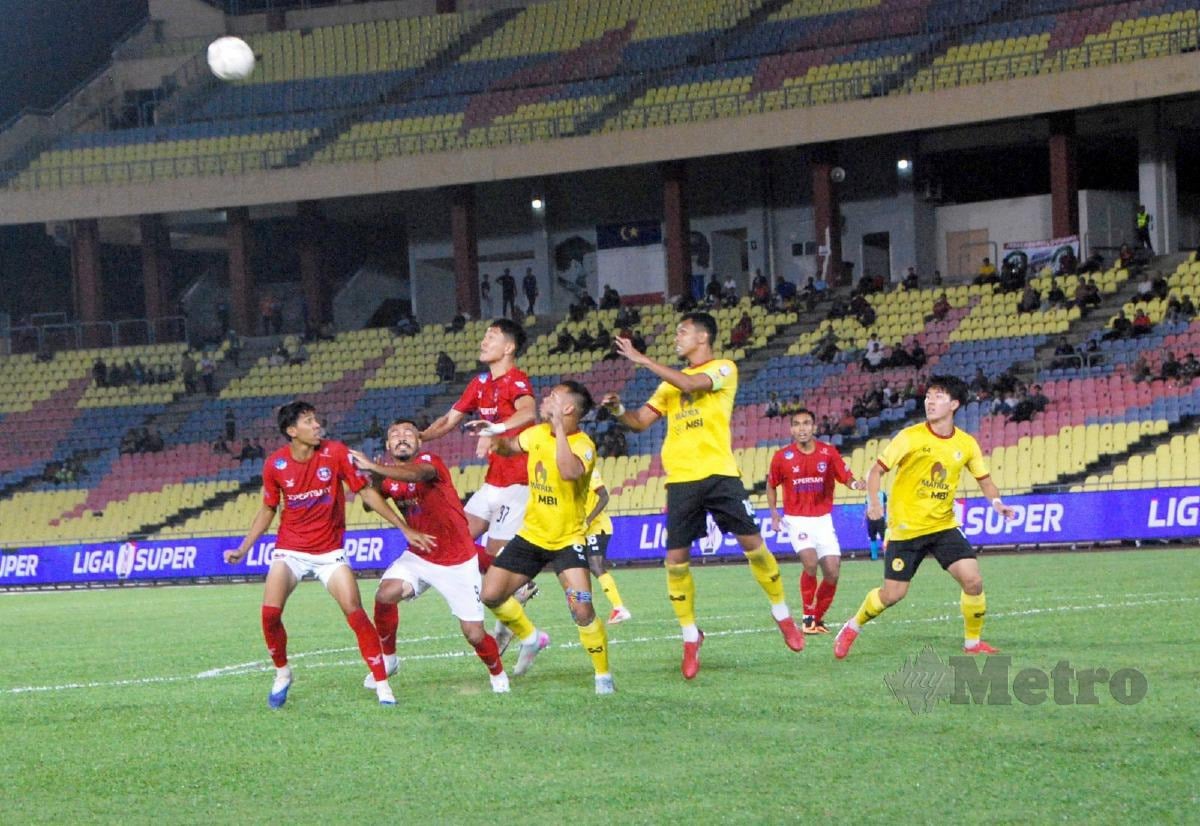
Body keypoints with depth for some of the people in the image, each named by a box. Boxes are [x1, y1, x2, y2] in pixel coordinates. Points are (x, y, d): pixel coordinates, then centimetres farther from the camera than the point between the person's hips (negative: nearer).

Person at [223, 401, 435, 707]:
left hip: (330, 550, -1)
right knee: (270, 613, -16)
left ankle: (382, 685, -6)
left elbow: (366, 493, -2)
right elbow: (267, 511, 9)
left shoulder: (335, 453, -10)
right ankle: (282, 674, 10)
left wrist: (405, 529, -2)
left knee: (354, 611, -15)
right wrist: (242, 550, 4)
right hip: (290, 550, 1)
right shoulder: (274, 464, -6)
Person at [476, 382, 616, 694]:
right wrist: (498, 442, 0)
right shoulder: (538, 434, 0)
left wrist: (559, 427, -38)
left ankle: (603, 676, -2)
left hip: (568, 539, -6)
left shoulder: (583, 445, -20)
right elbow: (511, 446, 23)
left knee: (582, 610, -20)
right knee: (491, 595, 2)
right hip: (531, 534, 7)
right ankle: (531, 639, 28)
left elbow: (570, 472, -43)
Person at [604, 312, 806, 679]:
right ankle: (690, 636, 9)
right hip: (680, 479, 5)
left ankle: (782, 614, 14)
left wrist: (642, 359, -15)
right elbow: (641, 420, 18)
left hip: (719, 473, -5)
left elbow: (690, 383, -17)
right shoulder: (672, 381, 19)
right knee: (675, 559, -4)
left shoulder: (724, 369, 1)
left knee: (752, 542, -7)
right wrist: (619, 411, -5)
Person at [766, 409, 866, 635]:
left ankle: (818, 617, 17)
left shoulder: (828, 453, -3)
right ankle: (808, 618, -8)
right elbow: (771, 485, 10)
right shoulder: (782, 457, -4)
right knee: (810, 563, -23)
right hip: (796, 520, -2)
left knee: (832, 572, -5)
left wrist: (855, 484, -25)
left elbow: (847, 478, -1)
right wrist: (773, 513, 0)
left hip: (823, 520, 2)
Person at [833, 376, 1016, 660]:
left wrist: (996, 501, -8)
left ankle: (972, 641, 9)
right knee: (892, 594, -2)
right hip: (905, 527, -3)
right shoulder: (910, 437, -11)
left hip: (944, 525, 3)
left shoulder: (966, 444, 0)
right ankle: (852, 628, 26)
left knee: (973, 581, -12)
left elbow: (984, 479, 13)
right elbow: (876, 470, -8)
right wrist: (873, 502, -26)